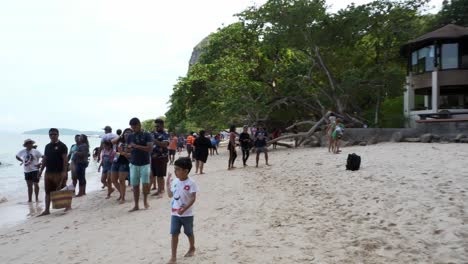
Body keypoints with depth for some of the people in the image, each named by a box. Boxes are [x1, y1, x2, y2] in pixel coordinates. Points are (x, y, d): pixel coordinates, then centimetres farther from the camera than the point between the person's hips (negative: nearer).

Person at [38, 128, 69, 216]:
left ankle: (68, 206, 16)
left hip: (59, 173, -6)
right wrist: (41, 170, 13)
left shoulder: (62, 146, -7)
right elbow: (45, 159, 18)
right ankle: (47, 210, 15)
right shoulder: (47, 146, 14)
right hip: (48, 172, 7)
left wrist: (64, 171, -18)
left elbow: (65, 159, -12)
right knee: (48, 192, 9)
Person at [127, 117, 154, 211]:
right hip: (133, 164, 3)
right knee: (135, 185, 5)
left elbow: (150, 148, -15)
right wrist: (129, 148, -11)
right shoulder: (130, 136, 8)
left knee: (145, 183, -10)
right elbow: (127, 149, 13)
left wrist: (136, 146, -21)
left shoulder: (147, 135, -5)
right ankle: (136, 205, 16)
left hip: (145, 164, -3)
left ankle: (145, 200, 17)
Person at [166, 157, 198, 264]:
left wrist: (184, 209, -26)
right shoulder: (175, 181, 0)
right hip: (175, 213, 4)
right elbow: (170, 195, 10)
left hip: (187, 214, -4)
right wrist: (168, 184, 1)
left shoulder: (191, 183, -18)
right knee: (174, 234, 2)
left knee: (189, 233, 16)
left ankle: (192, 248, 41)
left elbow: (193, 198, -18)